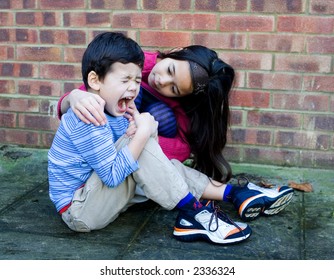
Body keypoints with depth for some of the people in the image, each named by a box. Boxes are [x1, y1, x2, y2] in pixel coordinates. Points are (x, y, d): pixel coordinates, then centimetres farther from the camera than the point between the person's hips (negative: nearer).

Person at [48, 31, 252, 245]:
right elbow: (113, 175, -28)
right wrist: (142, 133, -28)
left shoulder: (114, 111, 5)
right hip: (79, 212, -10)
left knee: (170, 166, 7)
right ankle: (192, 214, -21)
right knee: (139, 141, -25)